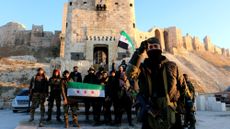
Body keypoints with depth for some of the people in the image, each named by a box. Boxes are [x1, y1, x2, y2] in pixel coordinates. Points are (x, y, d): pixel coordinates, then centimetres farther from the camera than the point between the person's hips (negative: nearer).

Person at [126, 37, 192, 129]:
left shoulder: (171, 66, 4)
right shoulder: (143, 67, -1)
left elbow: (183, 87, 11)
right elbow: (130, 73, -23)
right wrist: (139, 52, -22)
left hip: (171, 113, 1)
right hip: (150, 115, -1)